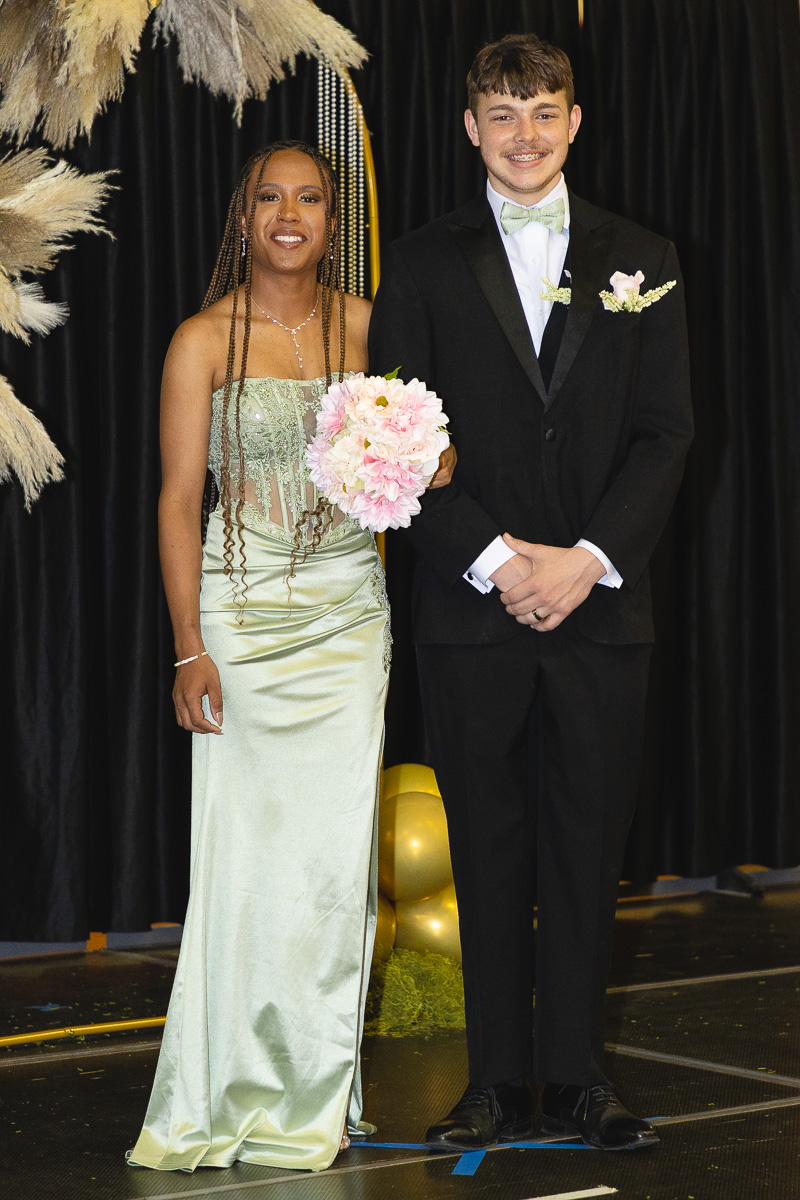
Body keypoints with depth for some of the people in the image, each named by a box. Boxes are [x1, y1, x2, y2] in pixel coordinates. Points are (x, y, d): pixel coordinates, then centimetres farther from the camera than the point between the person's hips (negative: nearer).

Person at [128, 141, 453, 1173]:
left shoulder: (364, 324, 7)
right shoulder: (205, 341, -3)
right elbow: (179, 501, -4)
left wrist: (424, 465, -8)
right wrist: (190, 651, -10)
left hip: (348, 611, 3)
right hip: (244, 611, -3)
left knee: (334, 850, 4)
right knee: (246, 847, -3)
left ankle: (318, 1096, 16)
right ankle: (231, 1095, 12)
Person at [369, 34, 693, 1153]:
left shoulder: (641, 259, 9)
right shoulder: (424, 263, 6)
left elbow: (665, 432, 3)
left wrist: (587, 558, -10)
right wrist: (495, 556, -11)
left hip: (601, 605, 1)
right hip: (472, 604, -1)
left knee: (588, 847, 5)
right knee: (489, 852, 5)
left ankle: (577, 1077, 16)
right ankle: (501, 1082, 14)